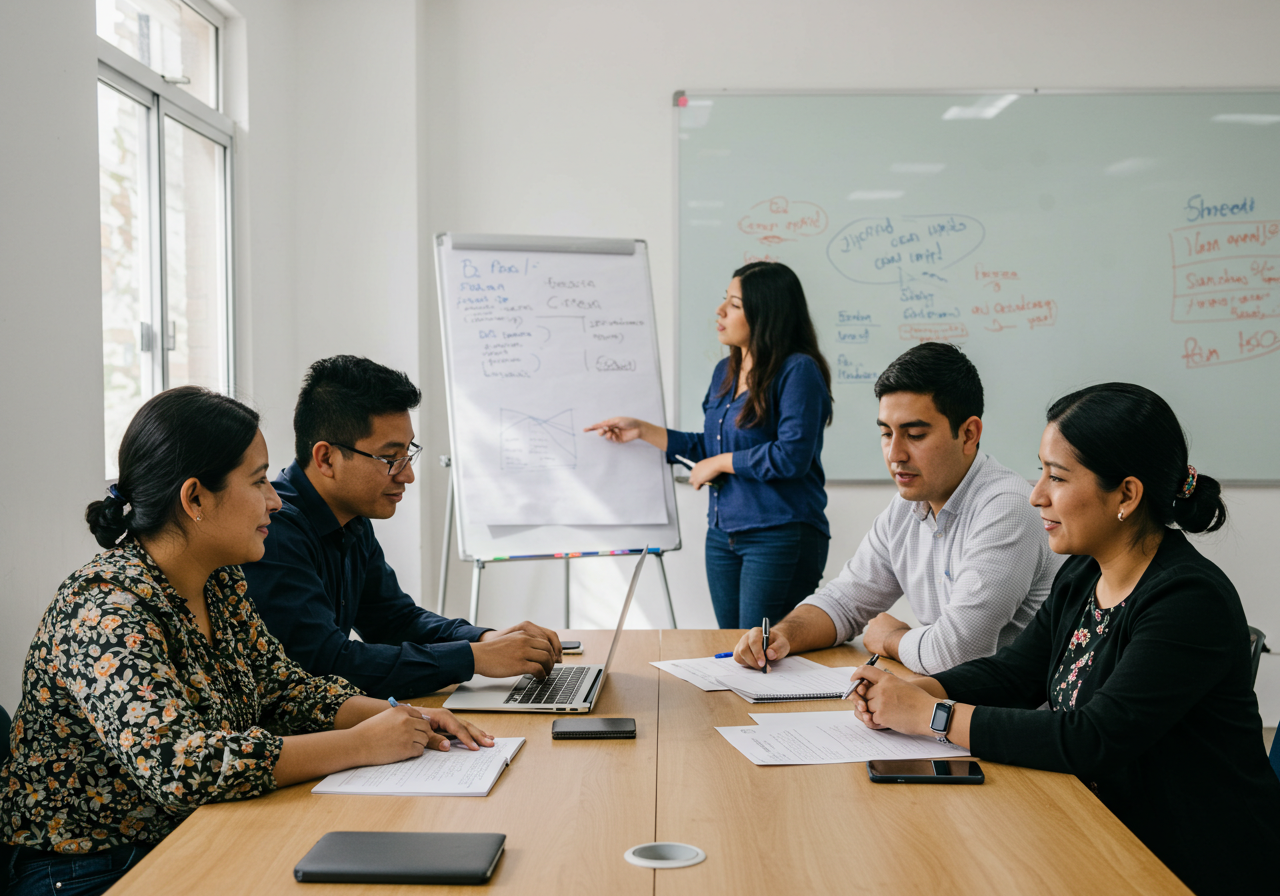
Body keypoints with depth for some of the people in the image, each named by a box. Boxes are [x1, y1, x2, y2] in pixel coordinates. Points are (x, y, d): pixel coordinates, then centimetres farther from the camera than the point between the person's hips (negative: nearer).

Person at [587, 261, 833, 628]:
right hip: (723, 533, 8)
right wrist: (642, 430, 17)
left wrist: (719, 463, -11)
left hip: (778, 538, -8)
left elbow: (792, 456, -22)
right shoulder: (725, 371, 12)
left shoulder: (797, 371, -13)